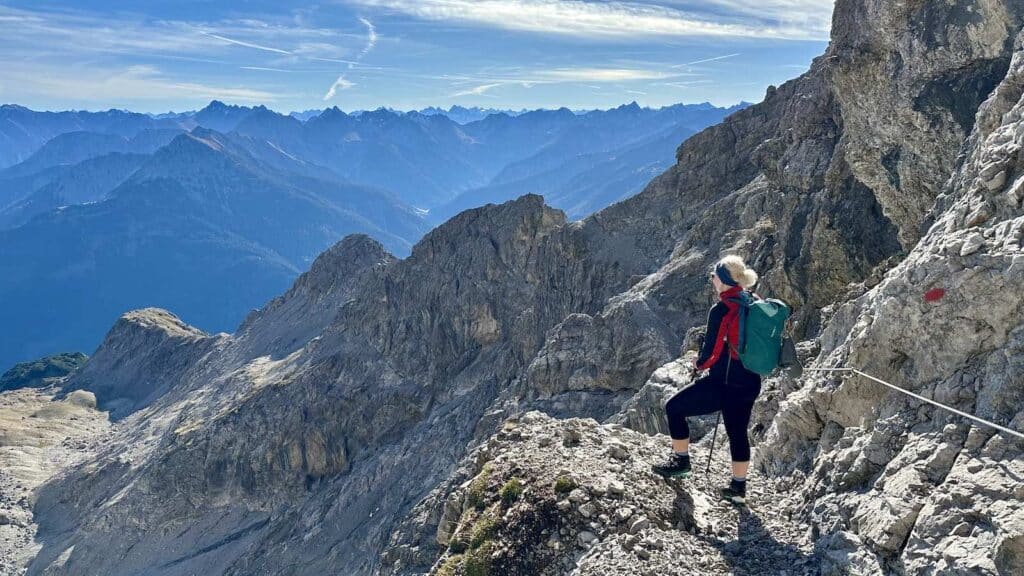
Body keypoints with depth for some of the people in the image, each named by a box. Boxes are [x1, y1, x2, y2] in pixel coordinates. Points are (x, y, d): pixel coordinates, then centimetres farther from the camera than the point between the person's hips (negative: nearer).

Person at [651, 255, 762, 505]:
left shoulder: (720, 310, -19)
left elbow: (712, 353, -17)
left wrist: (698, 365, 3)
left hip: (724, 384, -8)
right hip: (750, 383, 8)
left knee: (674, 408, 9)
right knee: (738, 432, 19)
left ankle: (681, 461, 18)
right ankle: (739, 487, 28)